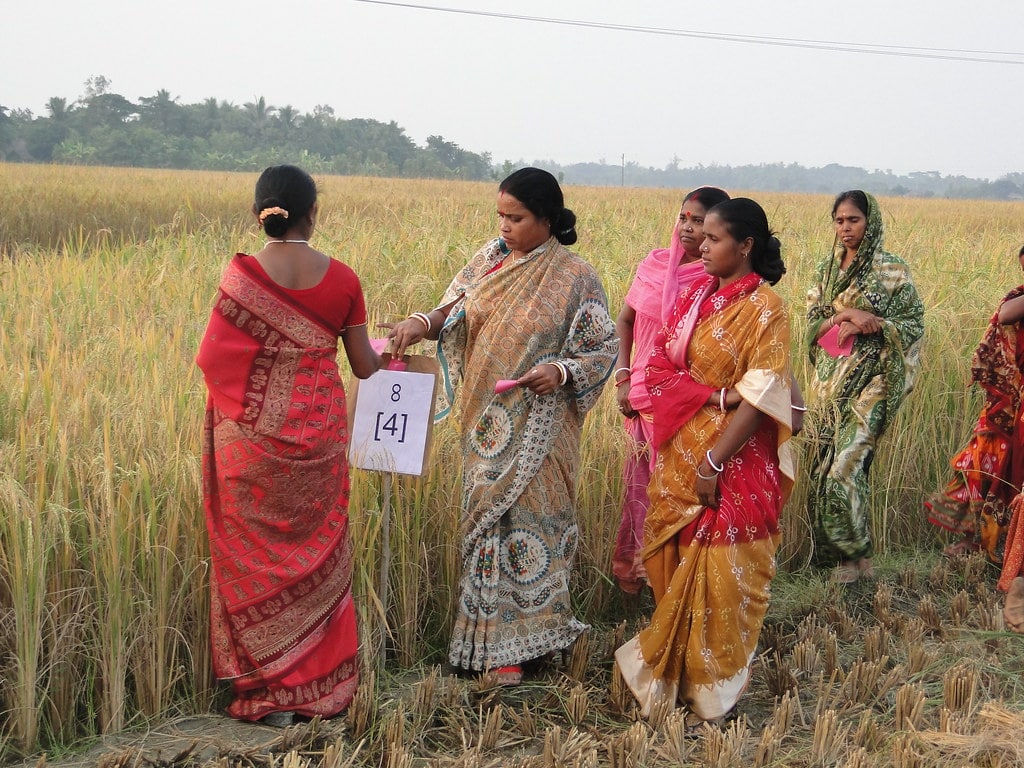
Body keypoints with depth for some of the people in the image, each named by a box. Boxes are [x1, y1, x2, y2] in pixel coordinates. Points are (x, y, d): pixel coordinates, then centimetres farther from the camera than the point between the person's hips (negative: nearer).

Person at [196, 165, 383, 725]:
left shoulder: (241, 274, -10)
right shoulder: (341, 278, -4)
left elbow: (213, 359, -8)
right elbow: (364, 366, 3)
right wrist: (386, 354, 25)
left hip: (252, 433, -2)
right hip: (319, 432, 2)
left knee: (257, 555, 9)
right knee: (317, 553, 14)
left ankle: (268, 692, 14)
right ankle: (319, 686, 20)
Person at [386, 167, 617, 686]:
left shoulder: (574, 278, -9)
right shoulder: (490, 259, 4)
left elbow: (606, 348, -4)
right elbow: (455, 309, 7)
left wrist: (562, 371, -21)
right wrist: (422, 322, -14)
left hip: (537, 427, -4)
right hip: (487, 423, 5)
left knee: (528, 517, -1)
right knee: (488, 516, 10)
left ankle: (510, 643, 11)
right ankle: (492, 637, 23)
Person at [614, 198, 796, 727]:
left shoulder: (764, 307, -10)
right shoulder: (697, 293, 8)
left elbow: (762, 395, -15)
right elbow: (660, 361, 2)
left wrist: (714, 462, -18)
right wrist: (713, 394, -16)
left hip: (732, 462, -6)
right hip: (680, 452, 6)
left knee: (721, 574, 0)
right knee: (676, 562, 13)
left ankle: (713, 693, 13)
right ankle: (674, 672, 29)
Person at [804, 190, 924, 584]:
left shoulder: (891, 270, -4)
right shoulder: (827, 269, 11)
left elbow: (914, 324, -2)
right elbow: (812, 323, 8)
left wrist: (873, 324, -18)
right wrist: (845, 315, -12)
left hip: (868, 378, -5)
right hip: (828, 377, 6)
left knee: (846, 465, -12)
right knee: (820, 464, 4)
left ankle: (857, 555, 3)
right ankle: (831, 551, 16)